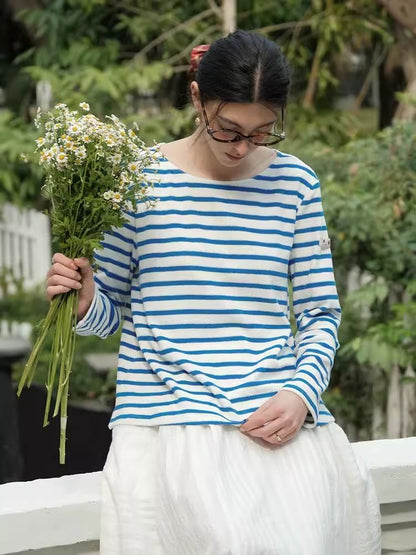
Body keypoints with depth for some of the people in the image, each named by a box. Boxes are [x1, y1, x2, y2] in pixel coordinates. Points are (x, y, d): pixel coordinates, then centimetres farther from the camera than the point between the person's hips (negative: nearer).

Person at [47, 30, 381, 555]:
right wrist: (85, 301, -12)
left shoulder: (295, 182, 8)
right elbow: (109, 312, 11)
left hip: (276, 414, 2)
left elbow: (320, 314, 11)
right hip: (168, 422, -2)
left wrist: (301, 394, -6)